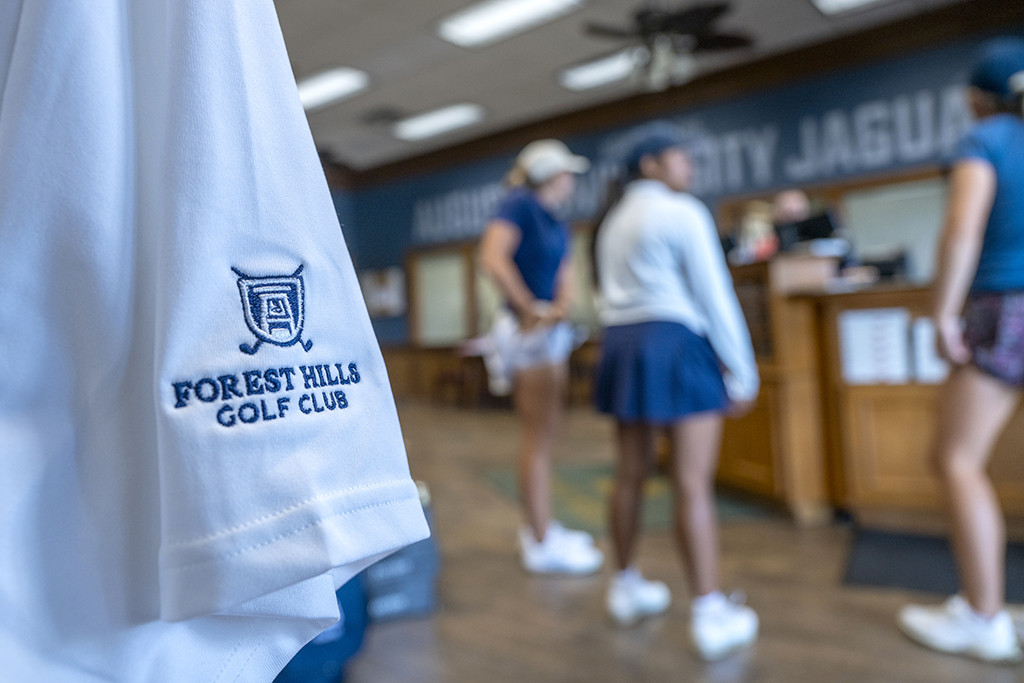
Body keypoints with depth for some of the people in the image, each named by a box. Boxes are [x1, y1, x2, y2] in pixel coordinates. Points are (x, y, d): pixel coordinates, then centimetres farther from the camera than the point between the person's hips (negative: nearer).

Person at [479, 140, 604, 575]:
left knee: (545, 435, 14)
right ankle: (541, 545, 3)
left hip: (553, 331, 9)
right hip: (529, 331, -9)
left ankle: (540, 528, 27)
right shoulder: (520, 205, -8)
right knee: (538, 437, -5)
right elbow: (493, 257, -22)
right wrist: (530, 310, -18)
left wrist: (560, 308, -16)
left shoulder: (557, 225, 17)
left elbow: (566, 274, 6)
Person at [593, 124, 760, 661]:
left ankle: (627, 586, 25)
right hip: (679, 345, -8)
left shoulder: (613, 222, 20)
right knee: (693, 485, -6)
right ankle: (709, 614, -1)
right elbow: (715, 296, -8)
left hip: (622, 345, 8)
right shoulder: (683, 213, -5)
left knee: (630, 475, 14)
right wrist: (742, 372, -5)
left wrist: (629, 345, 17)